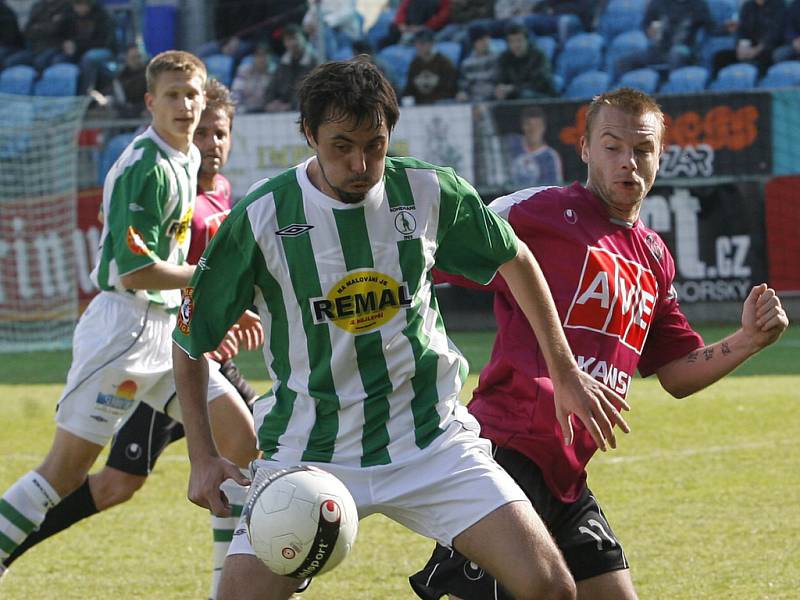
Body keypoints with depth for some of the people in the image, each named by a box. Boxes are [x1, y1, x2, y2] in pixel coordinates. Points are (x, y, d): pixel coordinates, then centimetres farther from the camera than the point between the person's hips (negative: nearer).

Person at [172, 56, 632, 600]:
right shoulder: (262, 217, -11)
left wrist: (566, 372, 17)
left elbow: (514, 259, 15)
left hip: (430, 438, 1)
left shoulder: (431, 192, -5)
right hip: (307, 449, -1)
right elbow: (189, 341, 1)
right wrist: (203, 457, -5)